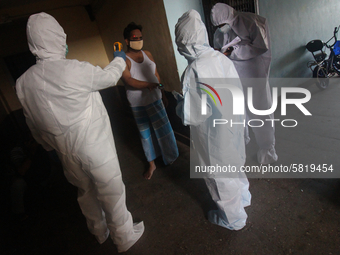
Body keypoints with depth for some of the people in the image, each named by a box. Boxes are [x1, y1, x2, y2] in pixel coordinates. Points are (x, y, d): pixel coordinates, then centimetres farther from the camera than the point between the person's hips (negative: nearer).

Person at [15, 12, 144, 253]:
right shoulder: (73, 70, -23)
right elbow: (109, 76, -6)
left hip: (67, 152, 6)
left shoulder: (23, 82, -2)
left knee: (86, 191, 25)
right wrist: (119, 59, 15)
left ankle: (100, 231, 48)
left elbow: (33, 124, 8)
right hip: (95, 147, -6)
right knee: (111, 192, 12)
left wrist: (50, 145, 23)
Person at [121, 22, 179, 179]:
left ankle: (171, 158, 31)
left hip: (155, 99, 3)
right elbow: (129, 81, -24)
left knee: (163, 129, 8)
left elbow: (156, 75, 11)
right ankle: (151, 164, 28)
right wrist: (153, 84, -30)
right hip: (138, 104, -3)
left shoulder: (147, 54, 4)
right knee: (145, 134, 11)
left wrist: (163, 94, 13)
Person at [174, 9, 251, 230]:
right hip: (233, 127, 7)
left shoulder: (194, 70, -28)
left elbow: (191, 116, -25)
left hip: (214, 136, -7)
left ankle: (234, 219, 40)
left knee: (220, 177, 16)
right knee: (233, 165, 30)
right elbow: (238, 93, 3)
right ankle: (243, 197, 56)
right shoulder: (222, 58, -6)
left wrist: (179, 101, -7)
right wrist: (238, 118, 17)